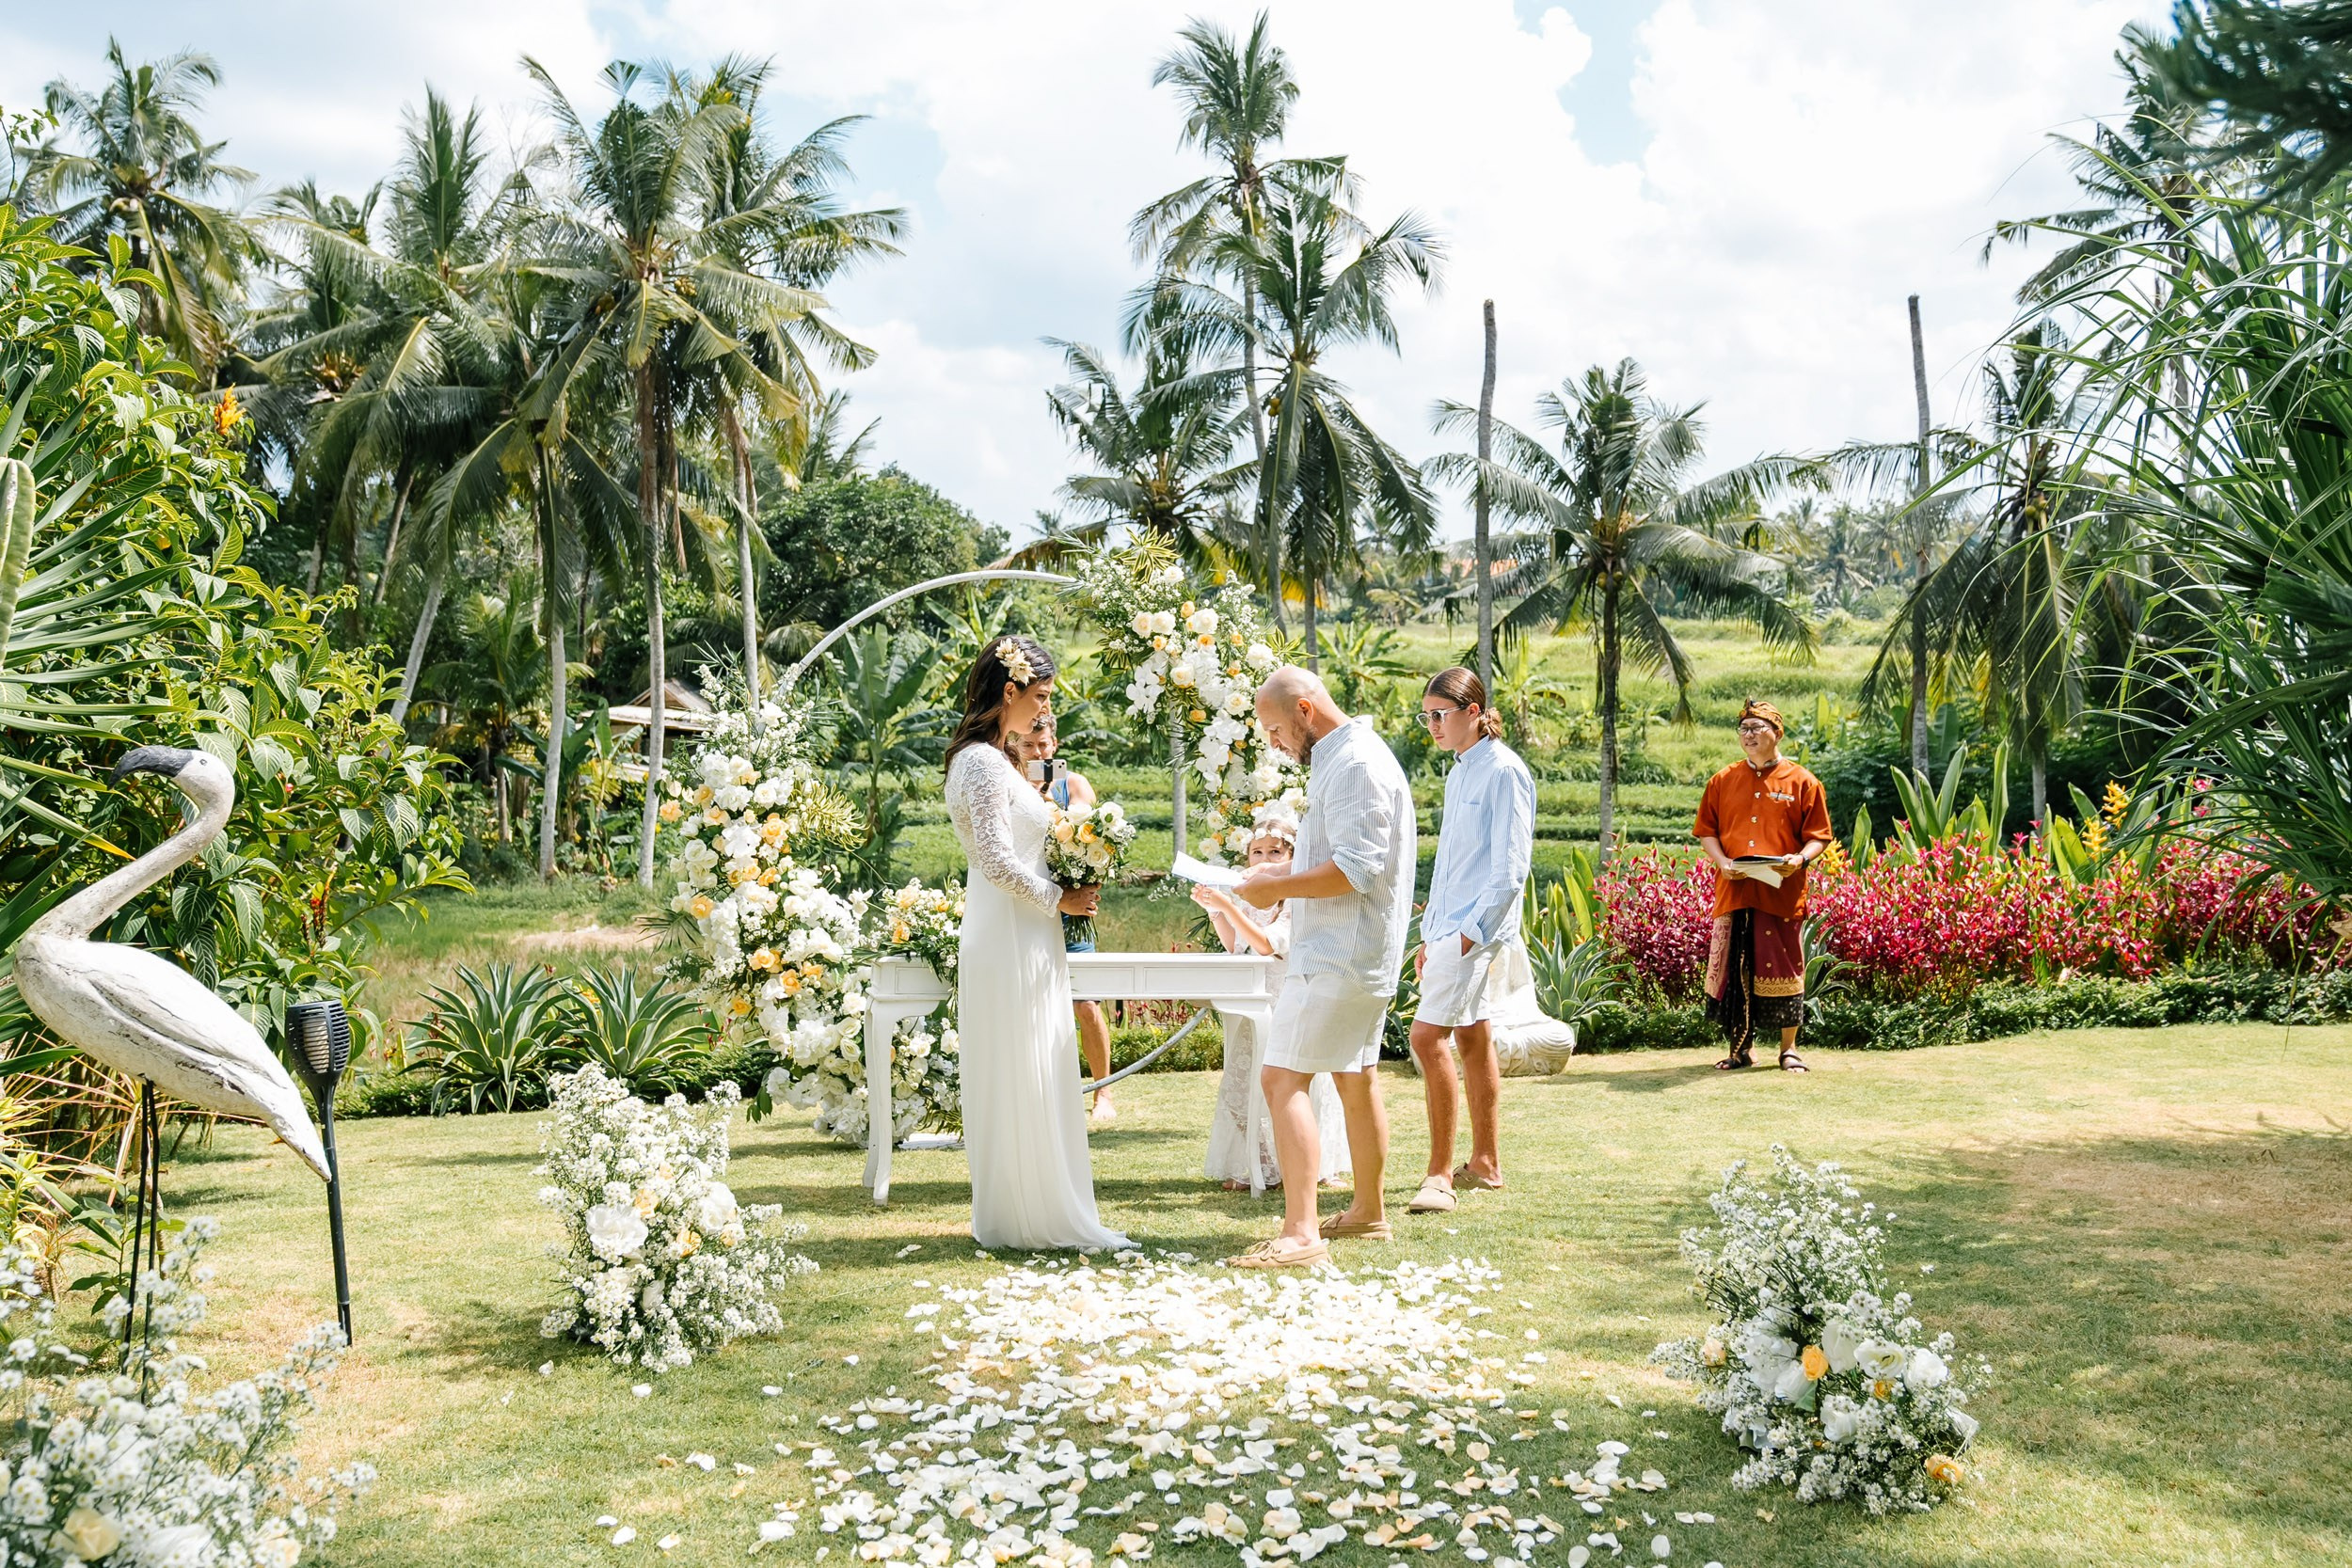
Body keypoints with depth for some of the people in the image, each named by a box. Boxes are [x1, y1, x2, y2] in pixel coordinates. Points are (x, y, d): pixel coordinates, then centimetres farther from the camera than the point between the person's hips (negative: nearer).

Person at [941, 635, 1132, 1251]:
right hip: (1010, 937, -10)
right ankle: (1029, 1218, 6)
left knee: (1023, 1080, 14)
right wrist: (1059, 898, -11)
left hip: (1020, 937, 10)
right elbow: (997, 860, -22)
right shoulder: (984, 762, -16)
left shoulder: (992, 757, 16)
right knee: (1022, 1076, -3)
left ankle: (1012, 1215, 23)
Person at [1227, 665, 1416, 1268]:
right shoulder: (1343, 758, 16)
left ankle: (1300, 1234, -18)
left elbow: (1356, 870, -24)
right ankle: (1368, 1210, 32)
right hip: (1359, 954, 11)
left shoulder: (1354, 765, -17)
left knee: (1283, 1078, -14)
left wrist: (1276, 889, -17)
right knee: (1355, 1079, 19)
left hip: (1341, 956, -11)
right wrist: (1284, 871, 12)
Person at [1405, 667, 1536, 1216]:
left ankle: (1439, 1172, -10)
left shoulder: (1504, 771, -10)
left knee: (1428, 1035, -15)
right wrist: (1432, 934, 20)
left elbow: (1511, 865, -15)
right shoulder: (1459, 774, 17)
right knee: (1472, 1037, 12)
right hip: (1450, 926, 9)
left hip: (1478, 926, -9)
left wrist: (1473, 929, -19)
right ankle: (1485, 1162, 20)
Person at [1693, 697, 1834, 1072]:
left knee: (1784, 967, 2)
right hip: (1734, 891, 2)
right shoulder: (1722, 782, 11)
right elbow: (1705, 831, 11)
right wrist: (1721, 861, -7)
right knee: (1733, 968, 3)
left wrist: (1799, 859, -16)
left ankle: (1789, 1048, 14)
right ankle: (1741, 1047, 15)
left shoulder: (1802, 782, 4)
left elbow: (1819, 835, 3)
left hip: (1783, 893, -2)